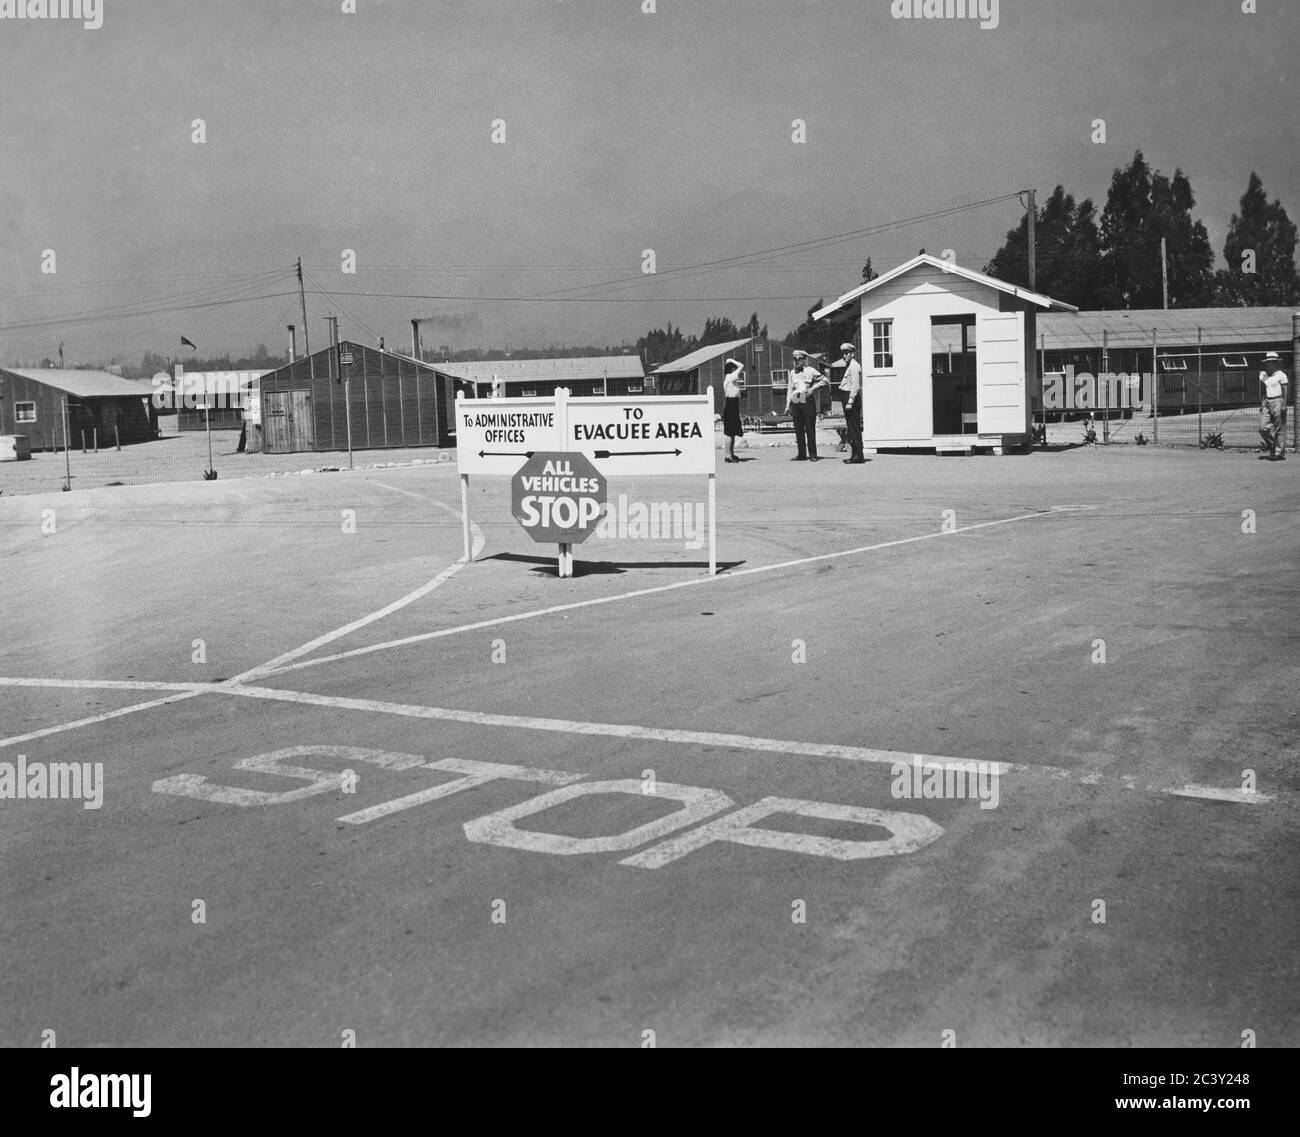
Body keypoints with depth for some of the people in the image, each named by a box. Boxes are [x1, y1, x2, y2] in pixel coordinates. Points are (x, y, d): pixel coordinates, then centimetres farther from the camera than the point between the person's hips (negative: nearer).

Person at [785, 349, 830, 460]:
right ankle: (802, 454, 10)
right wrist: (788, 405, 11)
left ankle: (812, 454, 1)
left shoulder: (810, 371, 1)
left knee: (810, 429, -3)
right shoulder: (792, 373, 16)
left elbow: (825, 381, -2)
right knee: (798, 429, 4)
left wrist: (813, 388, -12)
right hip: (795, 403, 5)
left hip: (807, 402, -5)